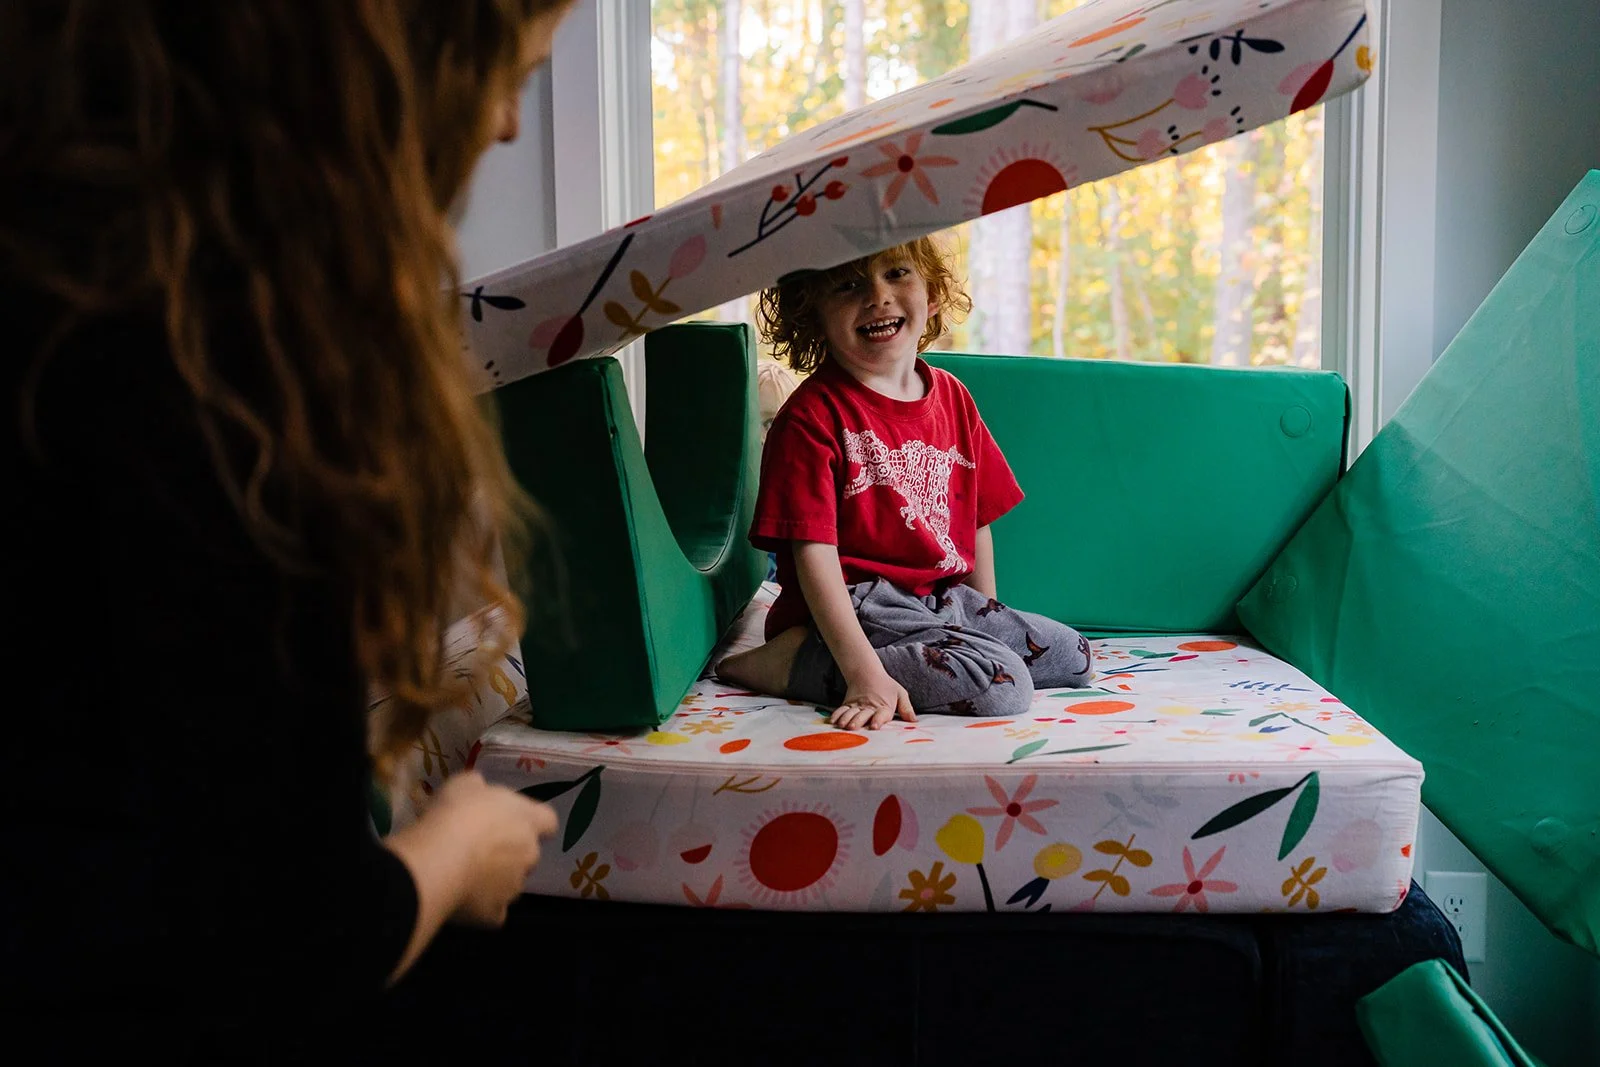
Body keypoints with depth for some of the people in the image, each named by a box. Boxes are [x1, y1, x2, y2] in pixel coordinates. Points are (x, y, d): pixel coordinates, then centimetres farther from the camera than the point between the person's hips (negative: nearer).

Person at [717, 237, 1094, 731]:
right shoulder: (813, 416, -14)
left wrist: (989, 620, 14)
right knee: (1004, 683, -24)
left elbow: (977, 521, 16)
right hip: (856, 608, -8)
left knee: (1074, 656, 11)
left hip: (946, 600, 8)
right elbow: (815, 552, -21)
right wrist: (865, 673, -29)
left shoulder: (952, 397, 8)